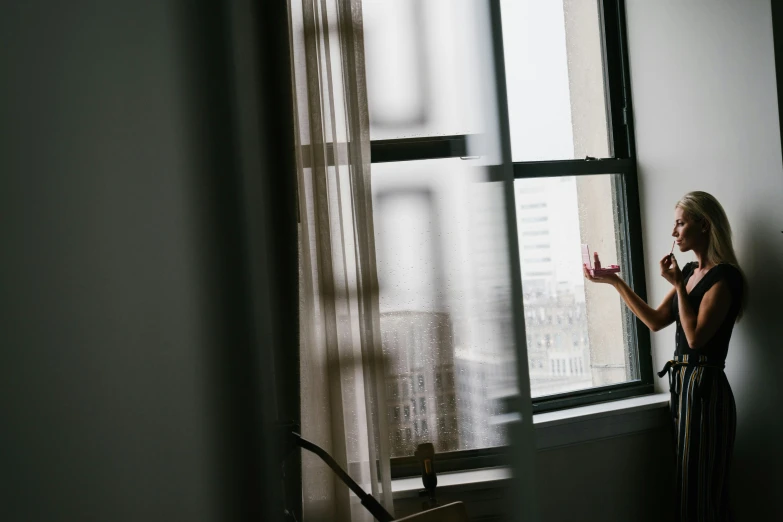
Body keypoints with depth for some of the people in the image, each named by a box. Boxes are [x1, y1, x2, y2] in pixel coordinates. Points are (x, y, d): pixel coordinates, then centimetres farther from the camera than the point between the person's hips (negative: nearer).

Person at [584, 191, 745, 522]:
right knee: (687, 486, 14)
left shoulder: (724, 276, -13)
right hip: (682, 382, 9)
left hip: (704, 387, -8)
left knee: (701, 490, 0)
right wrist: (614, 282, 7)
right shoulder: (690, 272, 13)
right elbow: (656, 321, 11)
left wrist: (677, 285, -15)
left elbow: (695, 337, -20)